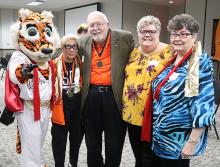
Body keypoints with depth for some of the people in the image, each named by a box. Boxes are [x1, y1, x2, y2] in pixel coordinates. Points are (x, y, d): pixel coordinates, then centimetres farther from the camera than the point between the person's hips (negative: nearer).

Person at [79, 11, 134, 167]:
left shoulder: (125, 38, -2)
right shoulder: (83, 42, 8)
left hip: (114, 95, -3)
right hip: (91, 96, 3)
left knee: (114, 144, 9)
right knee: (92, 142, 16)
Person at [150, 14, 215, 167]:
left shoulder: (201, 63, -15)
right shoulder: (171, 60, 6)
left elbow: (203, 105, -20)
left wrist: (193, 142, -21)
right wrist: (155, 128, 14)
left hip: (179, 139, -6)